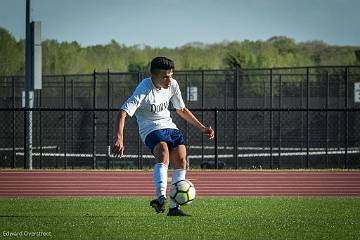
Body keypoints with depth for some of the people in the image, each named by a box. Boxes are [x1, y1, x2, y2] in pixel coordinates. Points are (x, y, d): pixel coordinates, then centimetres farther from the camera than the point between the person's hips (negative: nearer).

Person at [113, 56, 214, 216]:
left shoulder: (172, 85, 2)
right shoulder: (144, 90, -19)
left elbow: (181, 110, 20)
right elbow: (123, 113, -27)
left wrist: (202, 128, 18)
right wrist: (119, 139, -40)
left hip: (169, 125, 6)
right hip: (151, 129, -6)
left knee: (181, 160, -14)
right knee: (163, 153, -34)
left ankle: (174, 207, -10)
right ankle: (161, 198, -51)